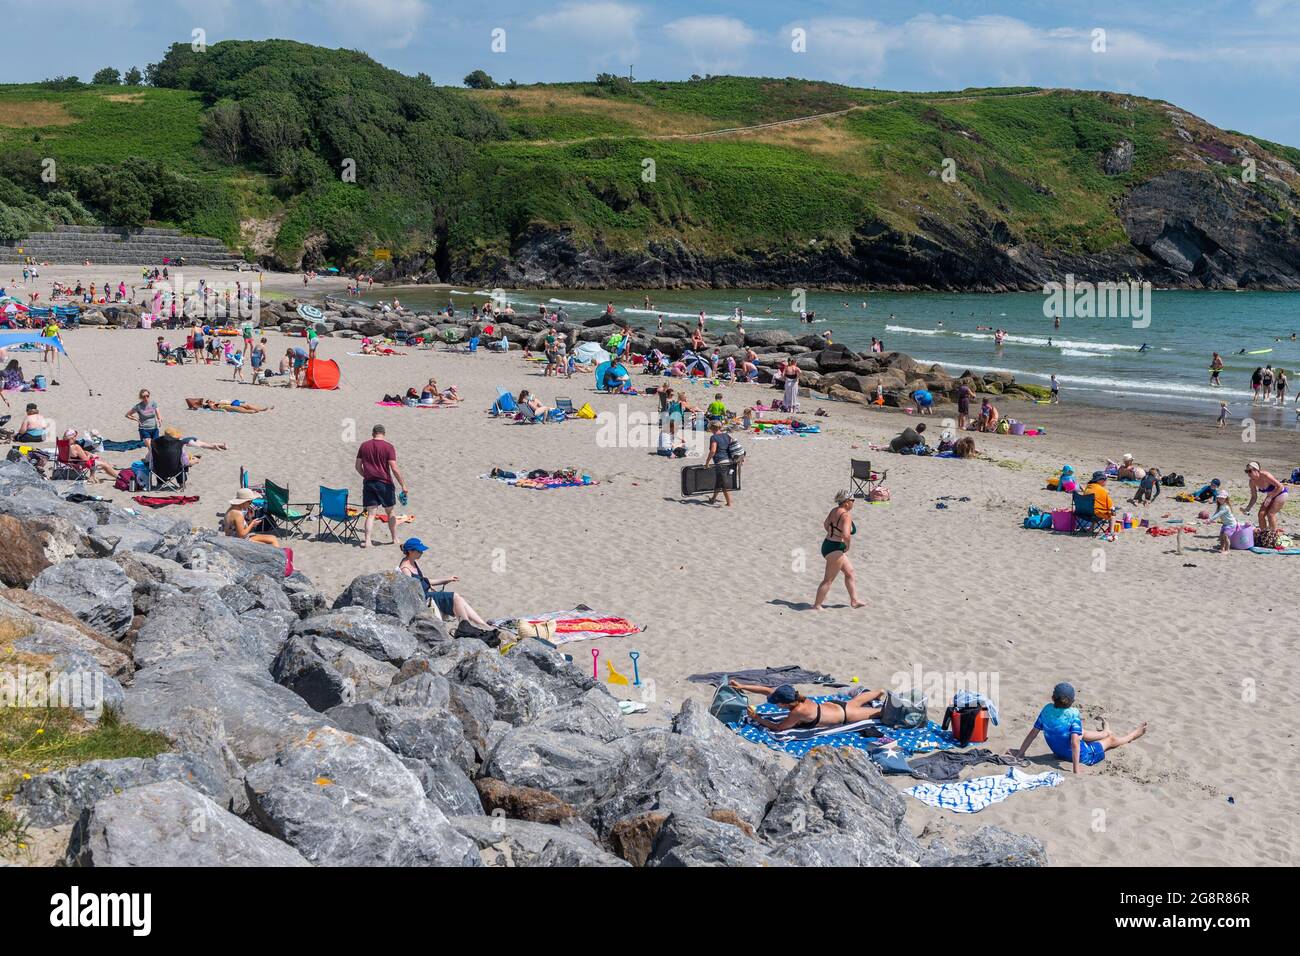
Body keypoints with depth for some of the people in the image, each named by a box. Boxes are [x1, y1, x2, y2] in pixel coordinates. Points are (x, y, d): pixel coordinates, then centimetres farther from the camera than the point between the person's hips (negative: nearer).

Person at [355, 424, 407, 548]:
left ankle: (367, 540, -9)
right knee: (390, 513, 13)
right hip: (385, 483, -2)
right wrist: (403, 485, -8)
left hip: (368, 482, 2)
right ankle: (395, 539, 21)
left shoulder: (364, 446, 6)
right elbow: (394, 468, -13)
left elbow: (358, 466, 10)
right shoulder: (388, 447, -7)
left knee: (371, 514, 3)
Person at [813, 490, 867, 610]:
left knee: (850, 573, 21)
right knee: (828, 580, 1)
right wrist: (847, 546, -16)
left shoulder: (834, 510, 5)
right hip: (835, 550, -10)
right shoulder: (846, 515, -21)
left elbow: (826, 525, 23)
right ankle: (816, 605, 8)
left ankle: (854, 601, 30)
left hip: (828, 545, 10)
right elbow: (846, 535, -34)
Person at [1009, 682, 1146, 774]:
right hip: (1082, 756, -5)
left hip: (1059, 752, 5)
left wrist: (1020, 753, -4)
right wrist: (1076, 768, -34)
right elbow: (1074, 743, -37)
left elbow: (1033, 732, -12)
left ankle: (1104, 733, 67)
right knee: (1111, 739, 21)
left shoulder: (1046, 709, -17)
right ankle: (1133, 735, 52)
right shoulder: (1073, 714, -31)